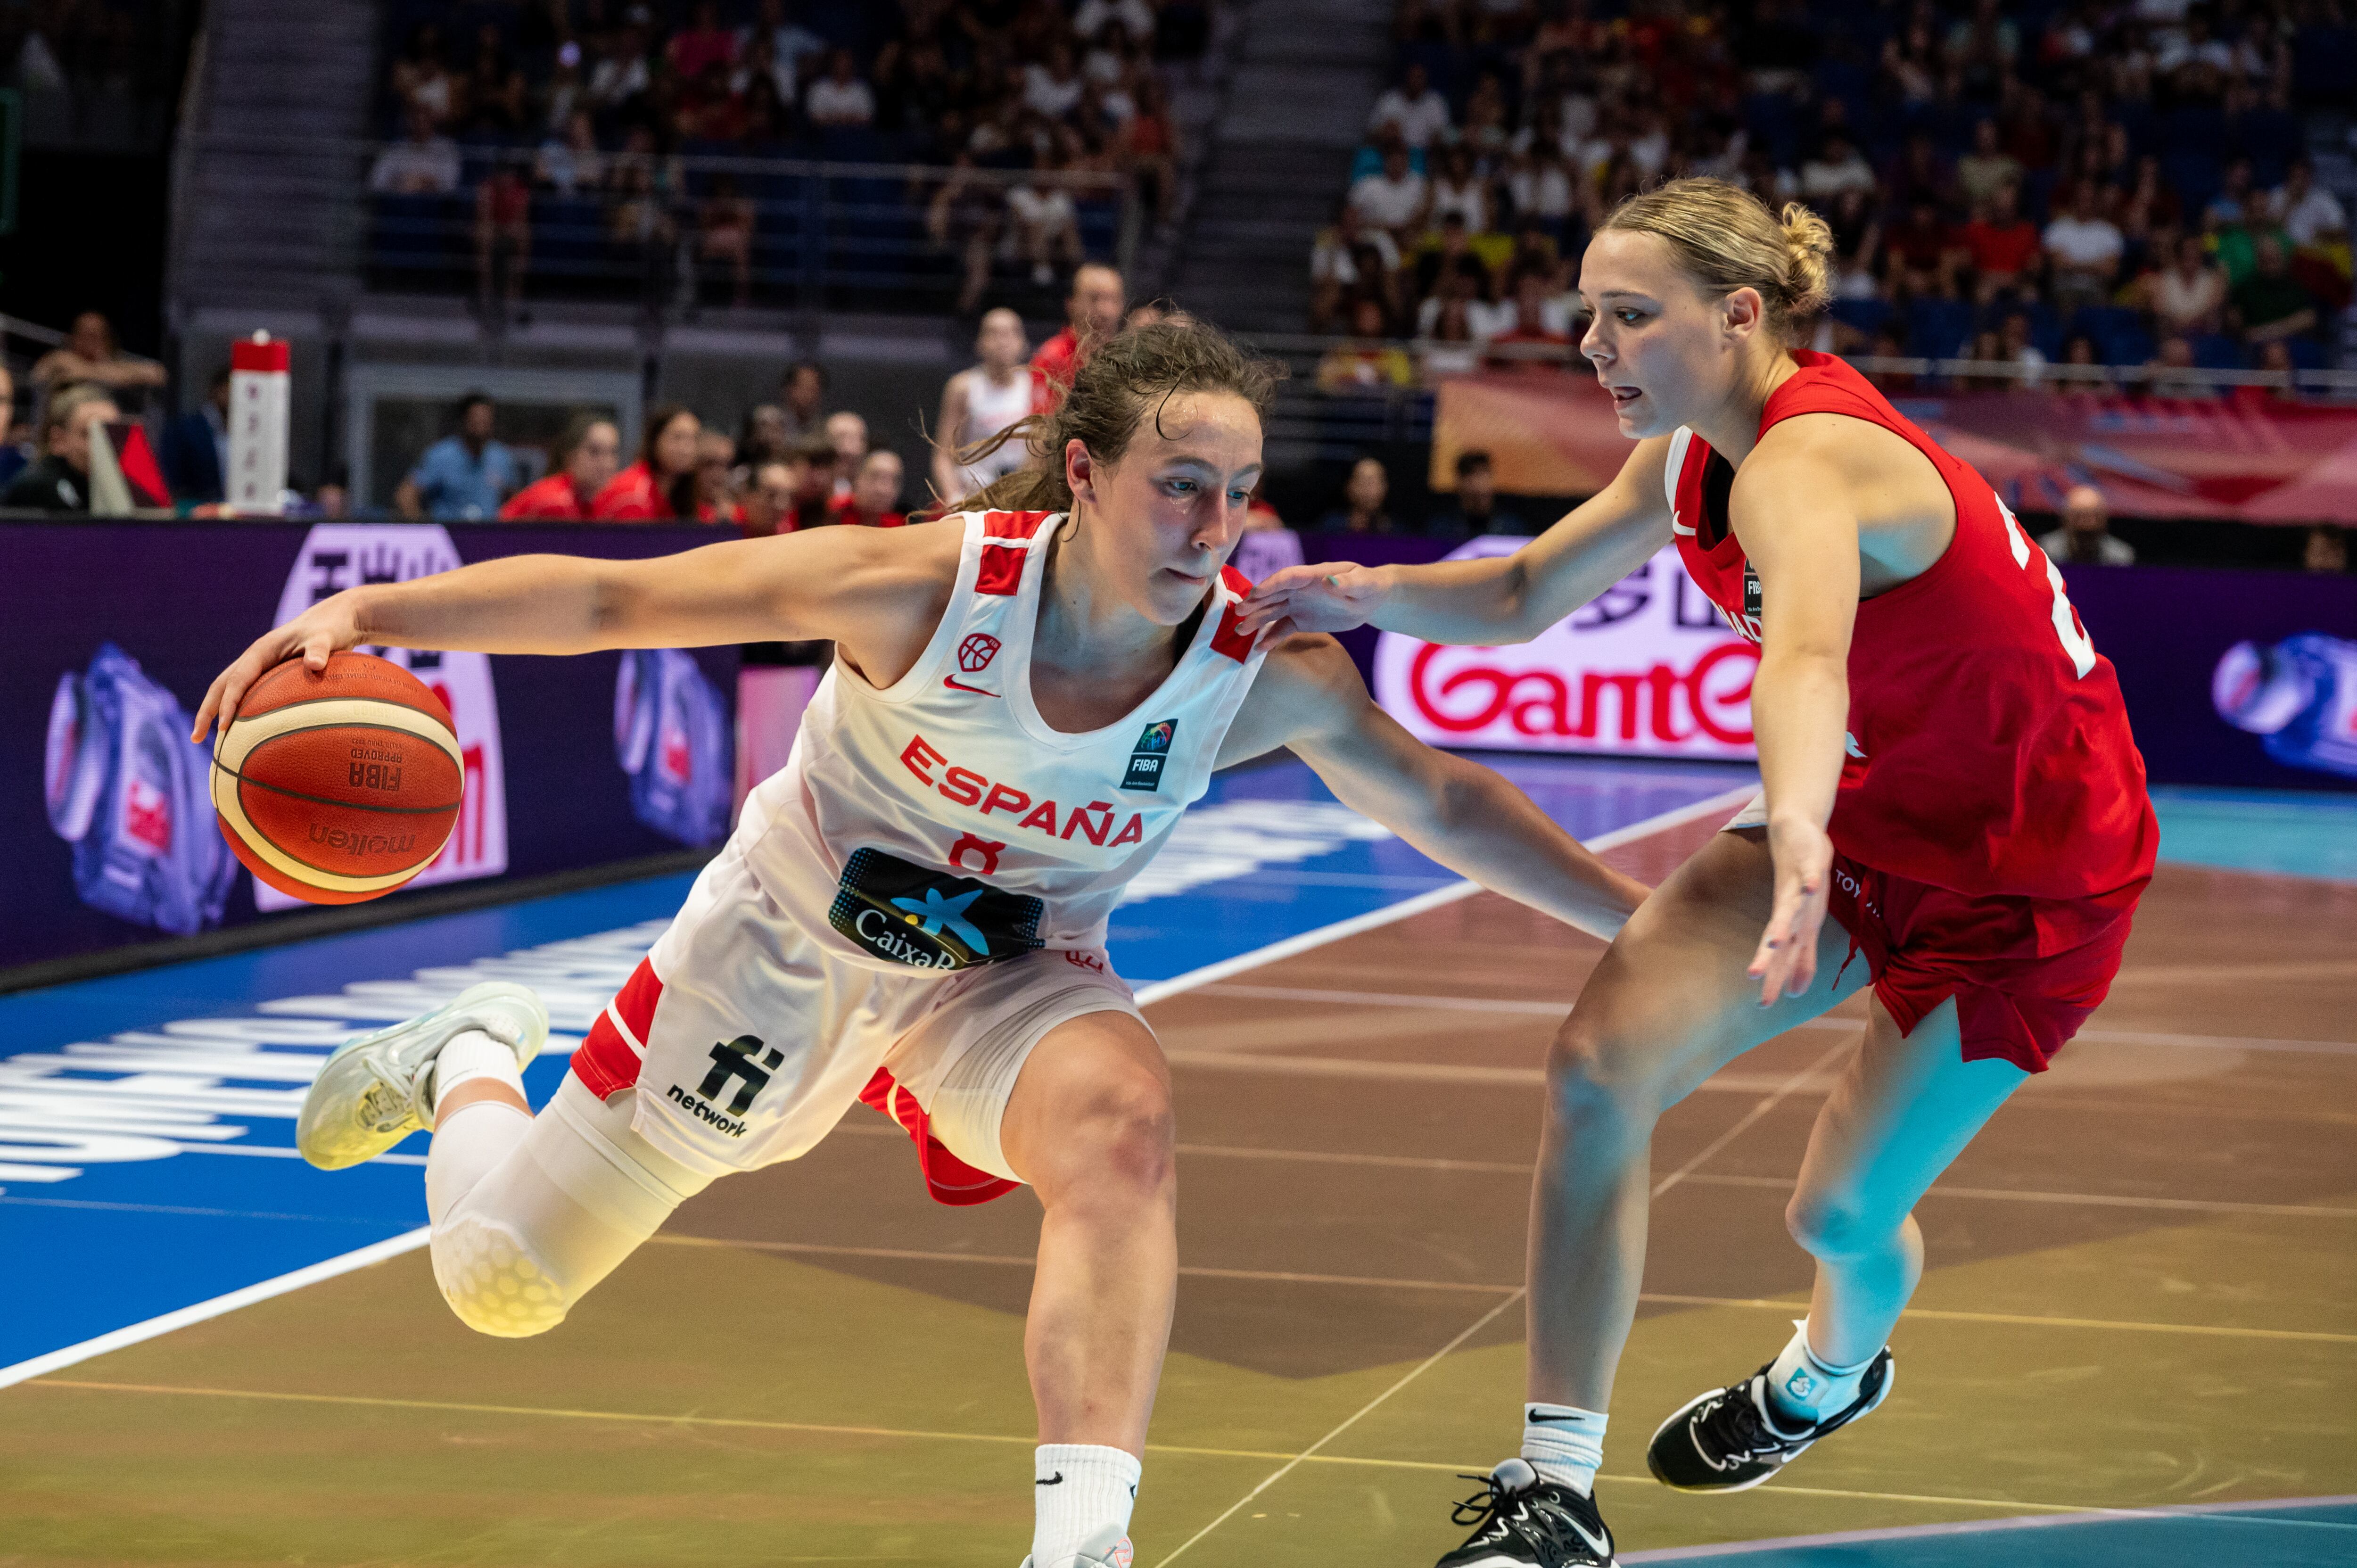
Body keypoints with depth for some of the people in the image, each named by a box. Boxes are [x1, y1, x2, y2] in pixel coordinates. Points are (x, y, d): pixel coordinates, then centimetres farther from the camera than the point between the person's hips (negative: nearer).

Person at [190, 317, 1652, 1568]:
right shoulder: (927, 584, -30)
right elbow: (609, 598, -27)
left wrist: (1638, 912, -2)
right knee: (498, 1281, 8)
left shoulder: (1269, 673, -21)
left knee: (1120, 1118, -37)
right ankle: (476, 1061, 43)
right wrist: (366, 612, -36)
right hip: (793, 933, -1)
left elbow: (1443, 802, -3)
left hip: (1010, 975, 1)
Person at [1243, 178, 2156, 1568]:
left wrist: (1799, 833, -75)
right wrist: (1372, 594, -14)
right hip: (1872, 809, 8)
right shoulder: (1691, 458, -4)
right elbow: (1525, 596, 7)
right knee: (1602, 1063, -13)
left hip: (2029, 877, -8)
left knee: (1844, 1213, 1)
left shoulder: (1803, 464, -33)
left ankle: (1830, 1377, 41)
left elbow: (1807, 656, -54)